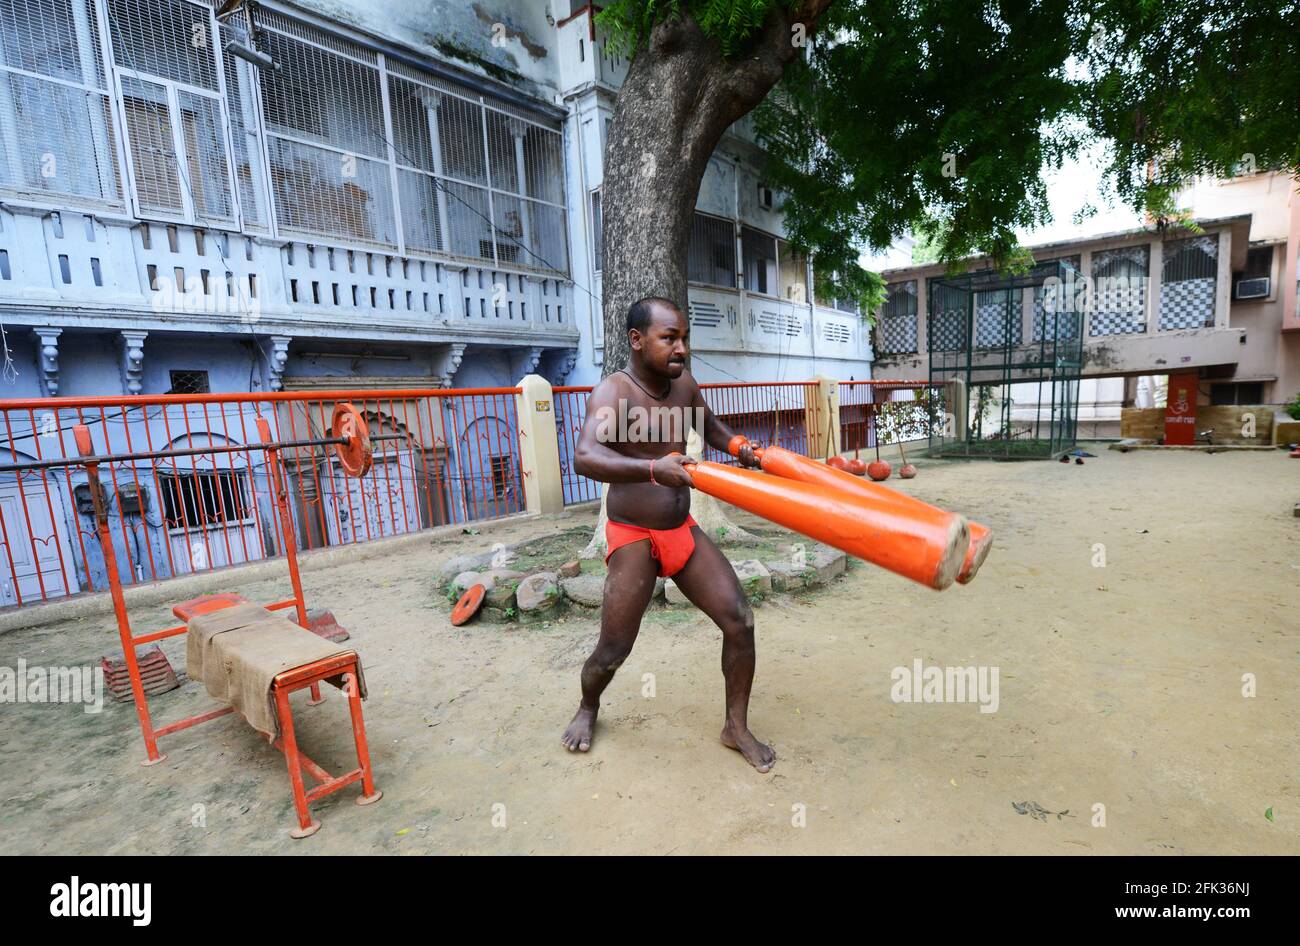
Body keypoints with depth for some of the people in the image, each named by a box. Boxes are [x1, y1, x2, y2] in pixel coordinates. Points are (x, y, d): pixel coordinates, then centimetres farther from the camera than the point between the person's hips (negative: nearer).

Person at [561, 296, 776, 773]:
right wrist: (653, 469, -53)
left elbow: (710, 426, 24)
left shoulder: (684, 384, 3)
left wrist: (742, 449, 6)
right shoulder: (612, 394, -18)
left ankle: (737, 726, 18)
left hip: (684, 530, 6)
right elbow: (585, 458, -37)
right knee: (613, 649, 0)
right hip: (634, 539, -6)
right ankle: (587, 708, 35)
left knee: (740, 621, -2)